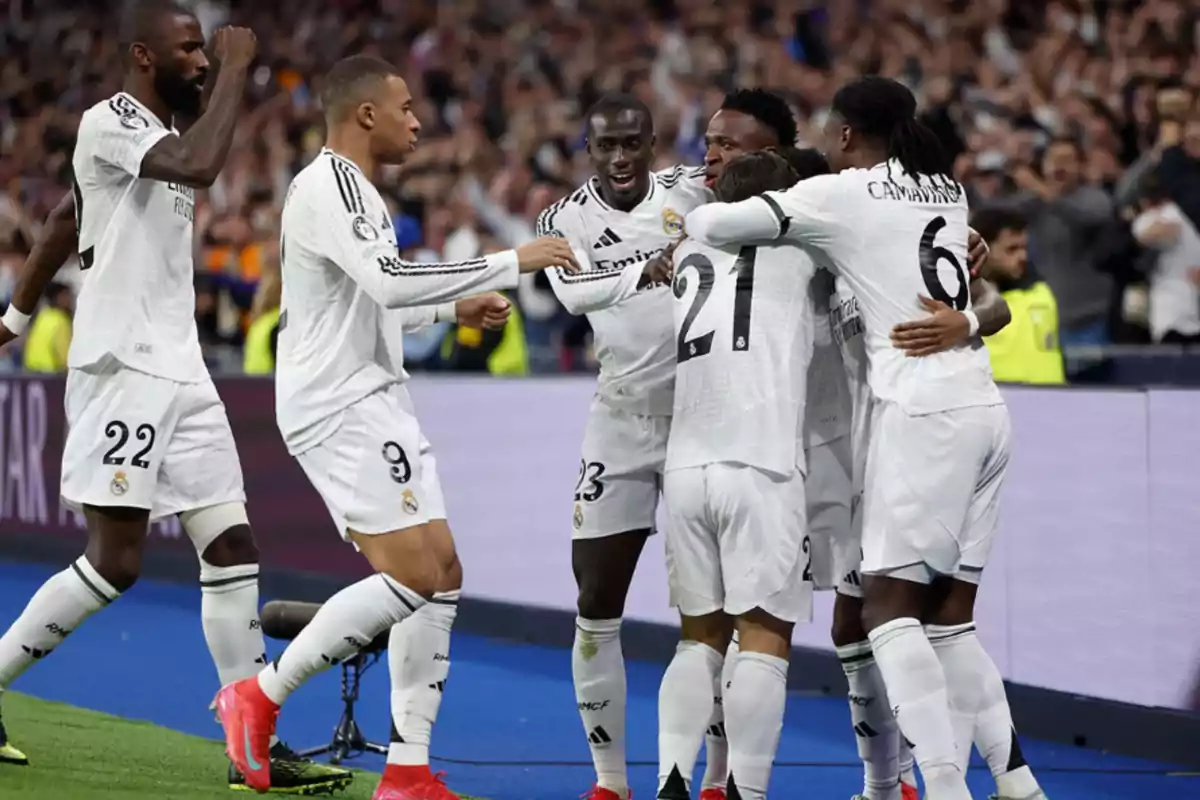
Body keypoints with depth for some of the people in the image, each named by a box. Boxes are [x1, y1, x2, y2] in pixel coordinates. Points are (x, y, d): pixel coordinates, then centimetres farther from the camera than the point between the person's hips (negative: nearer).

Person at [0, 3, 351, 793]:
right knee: (116, 560, -10)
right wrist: (236, 71, -19)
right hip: (123, 368, -9)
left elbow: (66, 218, 30)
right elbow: (201, 167, -30)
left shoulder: (156, 135, 17)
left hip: (179, 370, 9)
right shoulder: (108, 122, -10)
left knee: (232, 548, 2)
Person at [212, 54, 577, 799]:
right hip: (339, 408, -11)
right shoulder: (329, 186, -14)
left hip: (375, 403, 11)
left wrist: (455, 307, 24)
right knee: (411, 576, -16)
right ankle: (260, 696, -5)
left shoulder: (355, 192, 19)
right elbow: (391, 281, -28)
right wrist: (513, 262, -25)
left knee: (443, 574, 6)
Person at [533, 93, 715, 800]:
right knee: (597, 608, 1)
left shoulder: (695, 191, -1)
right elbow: (576, 290, -23)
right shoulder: (567, 219, -1)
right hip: (622, 423, 2)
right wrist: (653, 268, -38)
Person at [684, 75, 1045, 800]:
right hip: (983, 408, 7)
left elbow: (715, 224, -5)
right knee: (949, 619, 12)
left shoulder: (839, 195, -3)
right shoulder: (948, 192, 17)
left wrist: (692, 215, 17)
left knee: (890, 607, -7)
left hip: (923, 412, -7)